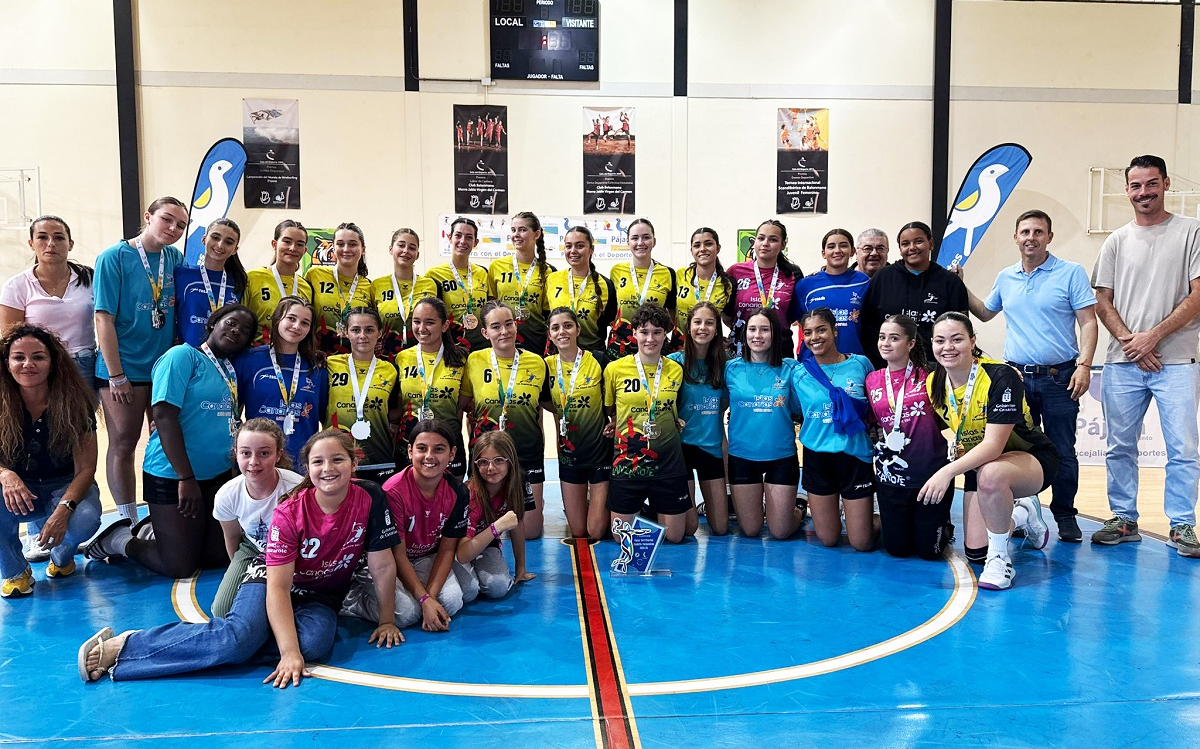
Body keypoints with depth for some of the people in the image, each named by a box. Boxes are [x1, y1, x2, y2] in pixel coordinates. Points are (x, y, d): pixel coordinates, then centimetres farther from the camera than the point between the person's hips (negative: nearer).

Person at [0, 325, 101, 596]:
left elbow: (85, 469, -14)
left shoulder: (75, 402, -14)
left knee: (85, 519, -34)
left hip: (65, 486, -1)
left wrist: (64, 508, -31)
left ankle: (61, 555, 6)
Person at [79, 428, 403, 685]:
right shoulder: (289, 512, -21)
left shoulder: (371, 500, -18)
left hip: (322, 597, 2)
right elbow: (278, 586, -25)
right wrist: (289, 653, -33)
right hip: (273, 580, -2)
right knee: (238, 638, -31)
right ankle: (121, 645, -17)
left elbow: (383, 565, -9)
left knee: (314, 644, -33)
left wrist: (386, 621, -5)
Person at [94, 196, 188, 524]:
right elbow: (104, 318, -12)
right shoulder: (114, 257, -10)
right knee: (123, 445, 3)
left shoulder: (175, 259, 4)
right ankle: (129, 523, 15)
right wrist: (116, 376, -14)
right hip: (125, 370, -5)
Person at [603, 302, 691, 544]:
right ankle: (639, 510, 37)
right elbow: (606, 411, 10)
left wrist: (675, 424, 2)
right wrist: (617, 424, -4)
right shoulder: (615, 369, -5)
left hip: (668, 462, 2)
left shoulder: (676, 370, 1)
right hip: (627, 461, -1)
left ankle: (654, 511, 40)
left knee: (674, 537, 7)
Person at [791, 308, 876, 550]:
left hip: (855, 455, -1)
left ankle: (865, 516, 33)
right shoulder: (799, 374, 0)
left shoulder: (860, 364, -3)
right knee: (828, 539, 9)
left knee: (862, 543, 2)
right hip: (817, 456, 1)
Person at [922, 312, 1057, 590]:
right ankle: (1022, 514, 33)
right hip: (978, 464, 6)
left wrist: (948, 471, -43)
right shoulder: (934, 384, -9)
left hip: (1031, 457, -6)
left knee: (990, 474, -42)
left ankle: (1000, 558, -18)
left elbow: (994, 445, -34)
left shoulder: (1000, 376, -27)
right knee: (975, 553, 1)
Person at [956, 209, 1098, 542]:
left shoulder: (1071, 273, -2)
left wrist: (1084, 365, -16)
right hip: (1016, 376, 4)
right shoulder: (1005, 278, 11)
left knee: (1062, 452, 3)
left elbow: (1088, 322, -6)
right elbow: (984, 312, 27)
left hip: (1059, 377, -4)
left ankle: (1065, 515, 16)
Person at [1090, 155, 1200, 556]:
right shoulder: (1117, 241, 11)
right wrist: (1129, 341, -7)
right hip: (1122, 362, 3)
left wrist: (1152, 336, -12)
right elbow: (1102, 302, 7)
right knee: (1120, 447, 7)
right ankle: (1124, 520, 18)